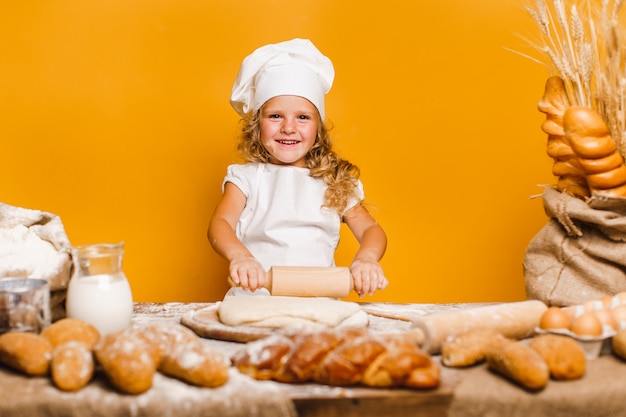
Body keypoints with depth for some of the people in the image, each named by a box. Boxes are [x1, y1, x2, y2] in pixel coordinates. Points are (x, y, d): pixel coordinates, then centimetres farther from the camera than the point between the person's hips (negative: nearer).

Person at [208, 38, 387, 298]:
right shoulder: (246, 177, 11)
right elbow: (220, 224, -4)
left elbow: (371, 229, 9)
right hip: (255, 300, -1)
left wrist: (365, 260, -16)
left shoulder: (336, 183, 15)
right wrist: (239, 256, -27)